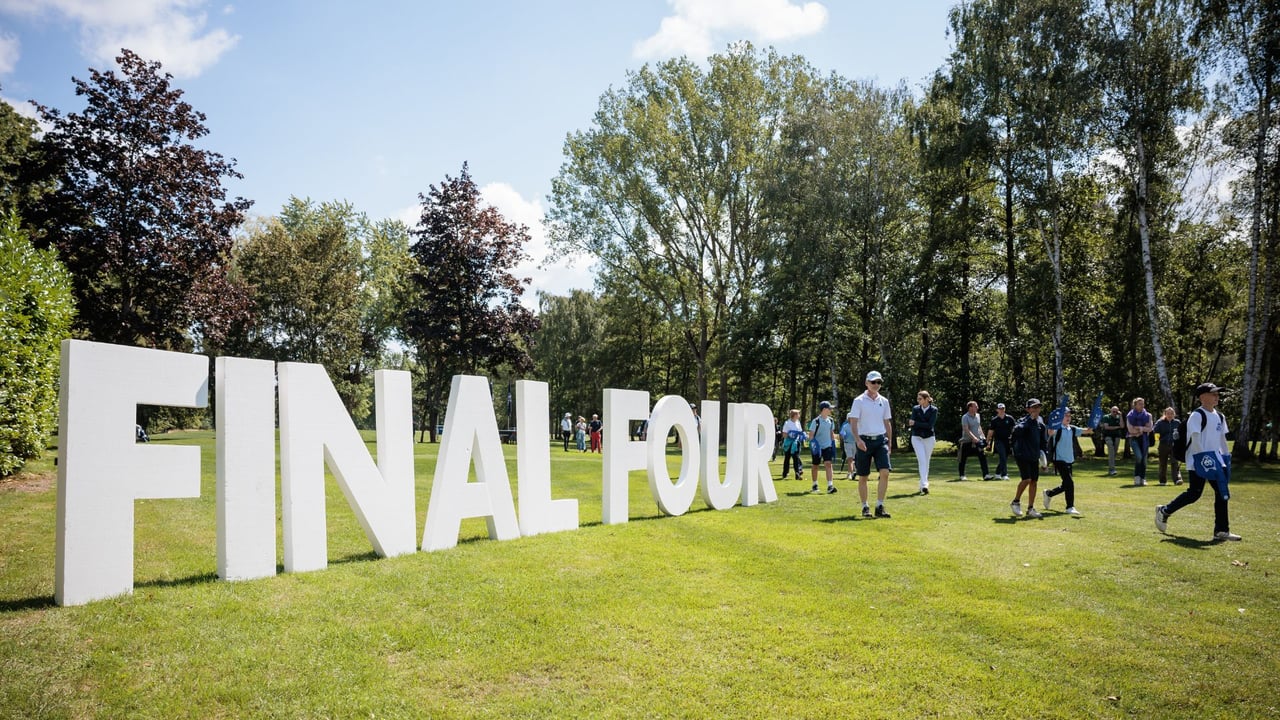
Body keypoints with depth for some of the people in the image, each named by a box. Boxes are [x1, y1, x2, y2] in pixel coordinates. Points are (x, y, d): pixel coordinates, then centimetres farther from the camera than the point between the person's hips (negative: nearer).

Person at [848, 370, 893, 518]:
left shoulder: (884, 401, 10)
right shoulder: (859, 401, -3)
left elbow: (887, 423, 17)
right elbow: (853, 422, -9)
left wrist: (890, 441, 14)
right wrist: (858, 440, -22)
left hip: (880, 440, 3)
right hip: (865, 441, -3)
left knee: (885, 472, -12)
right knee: (863, 477, 3)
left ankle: (879, 506, -6)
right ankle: (864, 507, 15)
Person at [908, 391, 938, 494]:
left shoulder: (934, 410, -3)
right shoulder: (915, 409, 2)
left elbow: (930, 425, -14)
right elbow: (912, 424, -3)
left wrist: (915, 423, -15)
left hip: (929, 438, 0)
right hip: (917, 438, 0)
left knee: (926, 462, 7)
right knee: (922, 461, -12)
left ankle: (922, 485, 18)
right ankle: (924, 485, -21)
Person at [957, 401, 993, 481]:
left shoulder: (978, 416, 10)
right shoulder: (965, 417, -12)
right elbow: (966, 429, -21)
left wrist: (983, 436, 14)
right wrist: (973, 437, -31)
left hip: (977, 440, 5)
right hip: (967, 441, -5)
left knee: (982, 456, -8)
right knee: (963, 458, 4)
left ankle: (985, 475, -11)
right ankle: (962, 475, 17)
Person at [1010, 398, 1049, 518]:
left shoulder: (1040, 422, 9)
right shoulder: (1024, 421, -12)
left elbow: (1044, 440, 19)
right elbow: (1017, 430, -35)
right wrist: (1030, 419, -32)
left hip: (1034, 457, 7)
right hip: (1022, 455, -7)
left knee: (1034, 481, 7)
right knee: (1027, 479, -18)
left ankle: (1030, 509, 15)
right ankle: (1016, 502, 1)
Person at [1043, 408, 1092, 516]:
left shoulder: (1072, 429, 9)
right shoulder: (1057, 429, -9)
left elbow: (1085, 431, -2)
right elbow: (1050, 432, -29)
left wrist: (1090, 429, -25)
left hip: (1070, 460, 7)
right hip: (1059, 460, -7)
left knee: (1066, 485, 14)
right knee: (1069, 483, -15)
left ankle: (1049, 494, 36)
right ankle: (1070, 507, -9)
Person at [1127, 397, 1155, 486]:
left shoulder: (1147, 415, 9)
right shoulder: (1130, 416, 2)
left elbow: (1149, 428, 2)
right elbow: (1131, 430, -6)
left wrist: (1141, 428, -13)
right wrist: (1142, 430, -6)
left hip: (1144, 439, 3)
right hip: (1134, 438, -3)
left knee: (1144, 459, 2)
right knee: (1139, 456, -21)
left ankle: (1143, 478, 10)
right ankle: (1137, 476, -9)